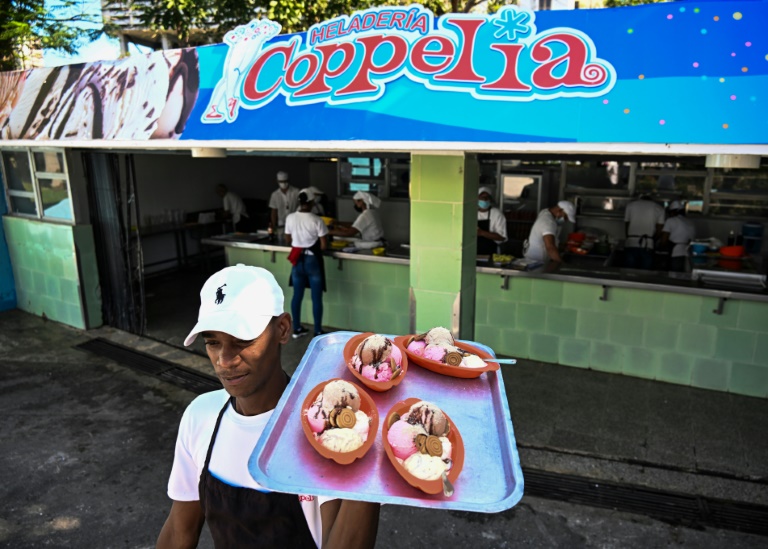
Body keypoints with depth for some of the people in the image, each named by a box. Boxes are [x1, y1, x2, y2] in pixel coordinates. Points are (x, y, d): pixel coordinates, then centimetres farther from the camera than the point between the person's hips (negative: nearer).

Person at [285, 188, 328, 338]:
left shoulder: (290, 218, -3)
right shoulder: (316, 220, -15)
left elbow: (288, 241, 7)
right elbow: (324, 245, -14)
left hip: (298, 260, 4)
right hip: (313, 261, -4)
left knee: (297, 295, 15)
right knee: (316, 298, 6)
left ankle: (297, 329, 26)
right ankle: (318, 332, 14)